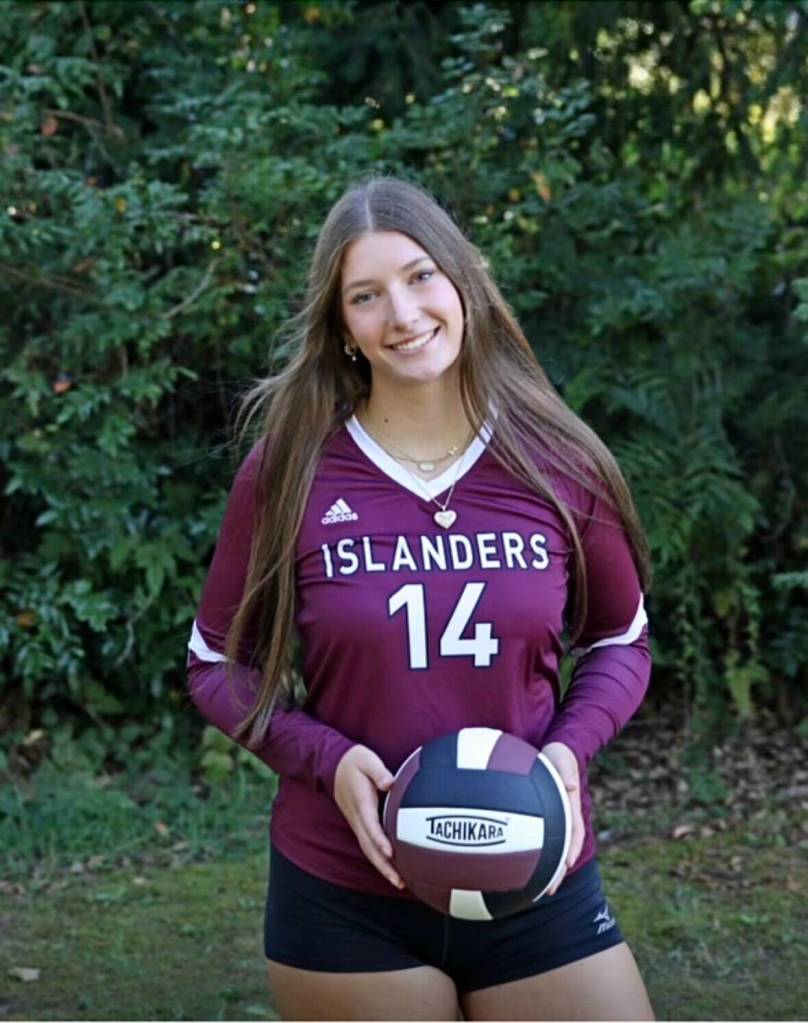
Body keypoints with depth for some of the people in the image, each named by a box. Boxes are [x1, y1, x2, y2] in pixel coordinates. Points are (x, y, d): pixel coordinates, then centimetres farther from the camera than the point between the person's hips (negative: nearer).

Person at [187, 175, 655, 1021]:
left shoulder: (560, 466, -4)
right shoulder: (288, 473, -7)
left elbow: (621, 643, 9)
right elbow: (217, 665, 2)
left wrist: (570, 746, -10)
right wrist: (326, 759, -15)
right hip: (345, 903, -1)